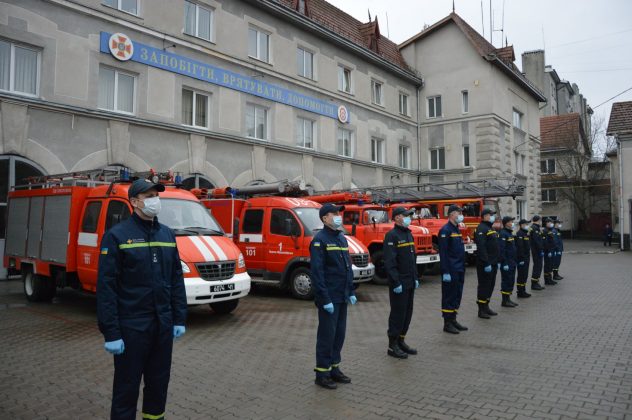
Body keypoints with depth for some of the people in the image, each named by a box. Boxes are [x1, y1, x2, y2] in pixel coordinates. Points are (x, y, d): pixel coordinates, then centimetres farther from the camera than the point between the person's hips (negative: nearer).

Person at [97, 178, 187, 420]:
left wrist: (179, 318, 7)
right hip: (132, 327, -5)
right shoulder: (117, 235, -9)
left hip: (164, 325, 5)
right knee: (127, 386, 7)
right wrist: (110, 332, -14)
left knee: (159, 382, 17)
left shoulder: (167, 234, 8)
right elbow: (106, 286, -11)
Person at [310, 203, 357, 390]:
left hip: (342, 297, 8)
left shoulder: (342, 238, 14)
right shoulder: (319, 240, -13)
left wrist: (351, 292, 14)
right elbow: (317, 272, -18)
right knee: (327, 336, 0)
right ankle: (322, 374, 13)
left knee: (339, 334, 14)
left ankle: (334, 368, 27)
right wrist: (325, 299, -20)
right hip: (329, 298, -8)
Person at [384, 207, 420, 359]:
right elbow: (389, 262, -20)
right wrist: (396, 283, -21)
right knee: (398, 313, -1)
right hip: (399, 283, -8)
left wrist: (416, 278, 16)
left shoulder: (409, 234, 14)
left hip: (410, 283, 9)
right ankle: (392, 346, 10)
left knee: (407, 313, 13)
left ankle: (401, 341, 25)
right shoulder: (392, 236, -15)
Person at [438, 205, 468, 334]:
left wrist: (463, 269, 19)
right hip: (450, 271, -9)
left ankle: (453, 320, 24)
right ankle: (447, 324, 7)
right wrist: (445, 272, -22)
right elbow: (443, 253, -19)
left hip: (459, 270, 9)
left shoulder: (457, 229, 15)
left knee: (457, 295, 13)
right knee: (449, 296, -1)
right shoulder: (445, 230, -14)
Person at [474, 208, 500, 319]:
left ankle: (486, 307, 23)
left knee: (491, 285, 14)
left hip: (493, 263, 10)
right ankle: (481, 310, 2)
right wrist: (486, 264, -26)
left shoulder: (491, 228, 18)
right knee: (484, 286, -4)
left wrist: (497, 262, 19)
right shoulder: (481, 229, -15)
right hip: (485, 264, -10)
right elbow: (481, 247, -23)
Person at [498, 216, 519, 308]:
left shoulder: (510, 234, 16)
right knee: (506, 281, -5)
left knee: (511, 281, 13)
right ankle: (505, 301, 1)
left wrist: (514, 261, 19)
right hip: (506, 263, -10)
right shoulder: (503, 234, -15)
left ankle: (508, 299, 20)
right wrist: (504, 263, -24)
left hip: (512, 262, 10)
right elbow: (501, 249, -22)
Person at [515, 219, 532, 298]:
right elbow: (519, 247, -22)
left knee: (524, 275, 14)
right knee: (521, 275, -5)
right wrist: (521, 258, -25)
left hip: (526, 258, 10)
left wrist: (528, 256, 21)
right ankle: (520, 293, 0)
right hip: (522, 258, -10)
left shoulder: (525, 233, 16)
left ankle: (523, 291, 22)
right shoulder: (520, 234, -15)